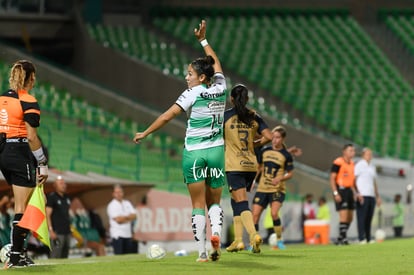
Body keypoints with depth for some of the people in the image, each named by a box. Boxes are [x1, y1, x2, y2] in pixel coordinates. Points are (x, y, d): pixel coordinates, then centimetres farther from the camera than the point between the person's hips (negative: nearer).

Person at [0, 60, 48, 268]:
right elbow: (31, 136, -15)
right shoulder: (28, 102, -12)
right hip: (20, 154, -8)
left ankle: (19, 248, 18)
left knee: (22, 204, 18)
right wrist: (43, 164, -9)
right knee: (22, 208, -1)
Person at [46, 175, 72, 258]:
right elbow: (47, 215, -9)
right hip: (57, 233, -8)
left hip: (67, 232, 8)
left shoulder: (66, 198, 17)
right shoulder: (51, 197, -5)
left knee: (65, 257, 8)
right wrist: (51, 230, -16)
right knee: (55, 257, -13)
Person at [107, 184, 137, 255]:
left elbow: (134, 216, 4)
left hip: (128, 234, 6)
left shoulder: (127, 203, 13)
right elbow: (118, 220, -15)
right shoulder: (112, 205, -6)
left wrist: (124, 218, -11)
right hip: (117, 235, -6)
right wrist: (128, 217, -1)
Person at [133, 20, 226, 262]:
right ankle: (216, 231, -15)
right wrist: (203, 40, 32)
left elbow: (167, 117, -9)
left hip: (194, 153, -4)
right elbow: (216, 63, 22)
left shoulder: (193, 93, -9)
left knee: (198, 204, 1)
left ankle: (202, 252, -4)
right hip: (216, 151, 4)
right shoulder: (220, 88, 3)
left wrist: (145, 134, 1)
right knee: (215, 202, 15)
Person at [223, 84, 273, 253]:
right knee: (236, 201, 18)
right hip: (251, 165, 4)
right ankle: (238, 239, 15)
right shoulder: (254, 117, 5)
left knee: (241, 203, -10)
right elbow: (268, 137, -3)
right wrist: (254, 144, 13)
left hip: (234, 165, -4)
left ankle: (253, 235, -30)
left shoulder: (225, 116, -4)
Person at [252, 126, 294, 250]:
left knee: (274, 213, -22)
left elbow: (290, 173, -1)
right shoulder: (264, 151, 6)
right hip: (262, 188, 4)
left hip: (277, 189, -4)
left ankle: (279, 240, -4)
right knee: (255, 214, -5)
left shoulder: (286, 155, -4)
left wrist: (280, 178, -19)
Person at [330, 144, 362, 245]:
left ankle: (340, 239, 18)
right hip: (341, 190, -9)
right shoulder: (338, 163, -11)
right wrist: (335, 193, -19)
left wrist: (356, 193, 17)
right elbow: (332, 179, -13)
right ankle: (343, 238, -9)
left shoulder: (351, 163, 14)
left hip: (349, 190, 9)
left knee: (350, 217, 9)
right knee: (344, 216, -13)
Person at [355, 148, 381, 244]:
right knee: (362, 217, -9)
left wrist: (378, 196, 19)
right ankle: (362, 238, -11)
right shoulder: (359, 165, -1)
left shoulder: (373, 167, 20)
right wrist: (358, 195, -15)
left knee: (369, 218, 4)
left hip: (371, 196, 7)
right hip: (362, 196, -7)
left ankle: (368, 239, 5)